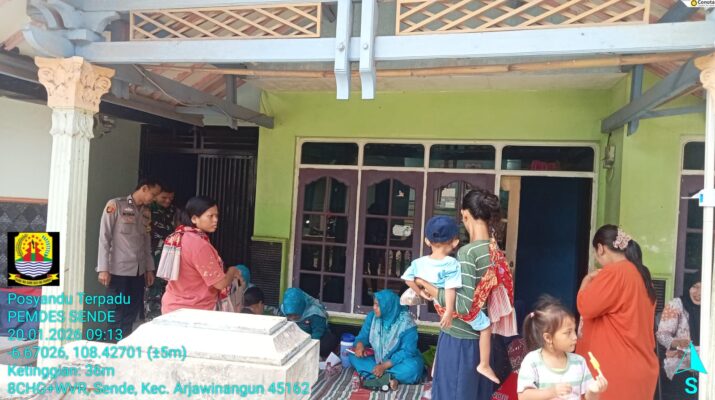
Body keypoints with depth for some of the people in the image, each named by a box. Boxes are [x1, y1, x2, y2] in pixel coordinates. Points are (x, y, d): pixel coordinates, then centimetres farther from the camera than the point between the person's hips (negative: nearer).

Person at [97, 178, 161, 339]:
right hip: (118, 270, -6)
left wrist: (149, 268, 13)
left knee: (132, 311, 8)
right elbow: (104, 237, -8)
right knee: (117, 312, 3)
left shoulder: (146, 212, 12)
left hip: (139, 271, 6)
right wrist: (103, 268, -12)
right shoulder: (115, 205, -6)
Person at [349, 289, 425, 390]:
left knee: (412, 367, -36)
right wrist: (360, 345, -28)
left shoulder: (406, 323, -22)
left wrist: (384, 366, -31)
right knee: (354, 356, -18)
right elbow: (363, 336, -3)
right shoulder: (372, 316, -8)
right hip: (376, 359, 5)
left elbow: (407, 351, -24)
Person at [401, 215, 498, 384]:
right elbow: (450, 289, -33)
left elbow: (408, 279, -3)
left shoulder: (419, 262, -11)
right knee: (485, 326, 14)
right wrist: (449, 312, -30)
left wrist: (421, 293, 9)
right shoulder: (452, 264, -28)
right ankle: (484, 365, 16)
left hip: (439, 304, 7)